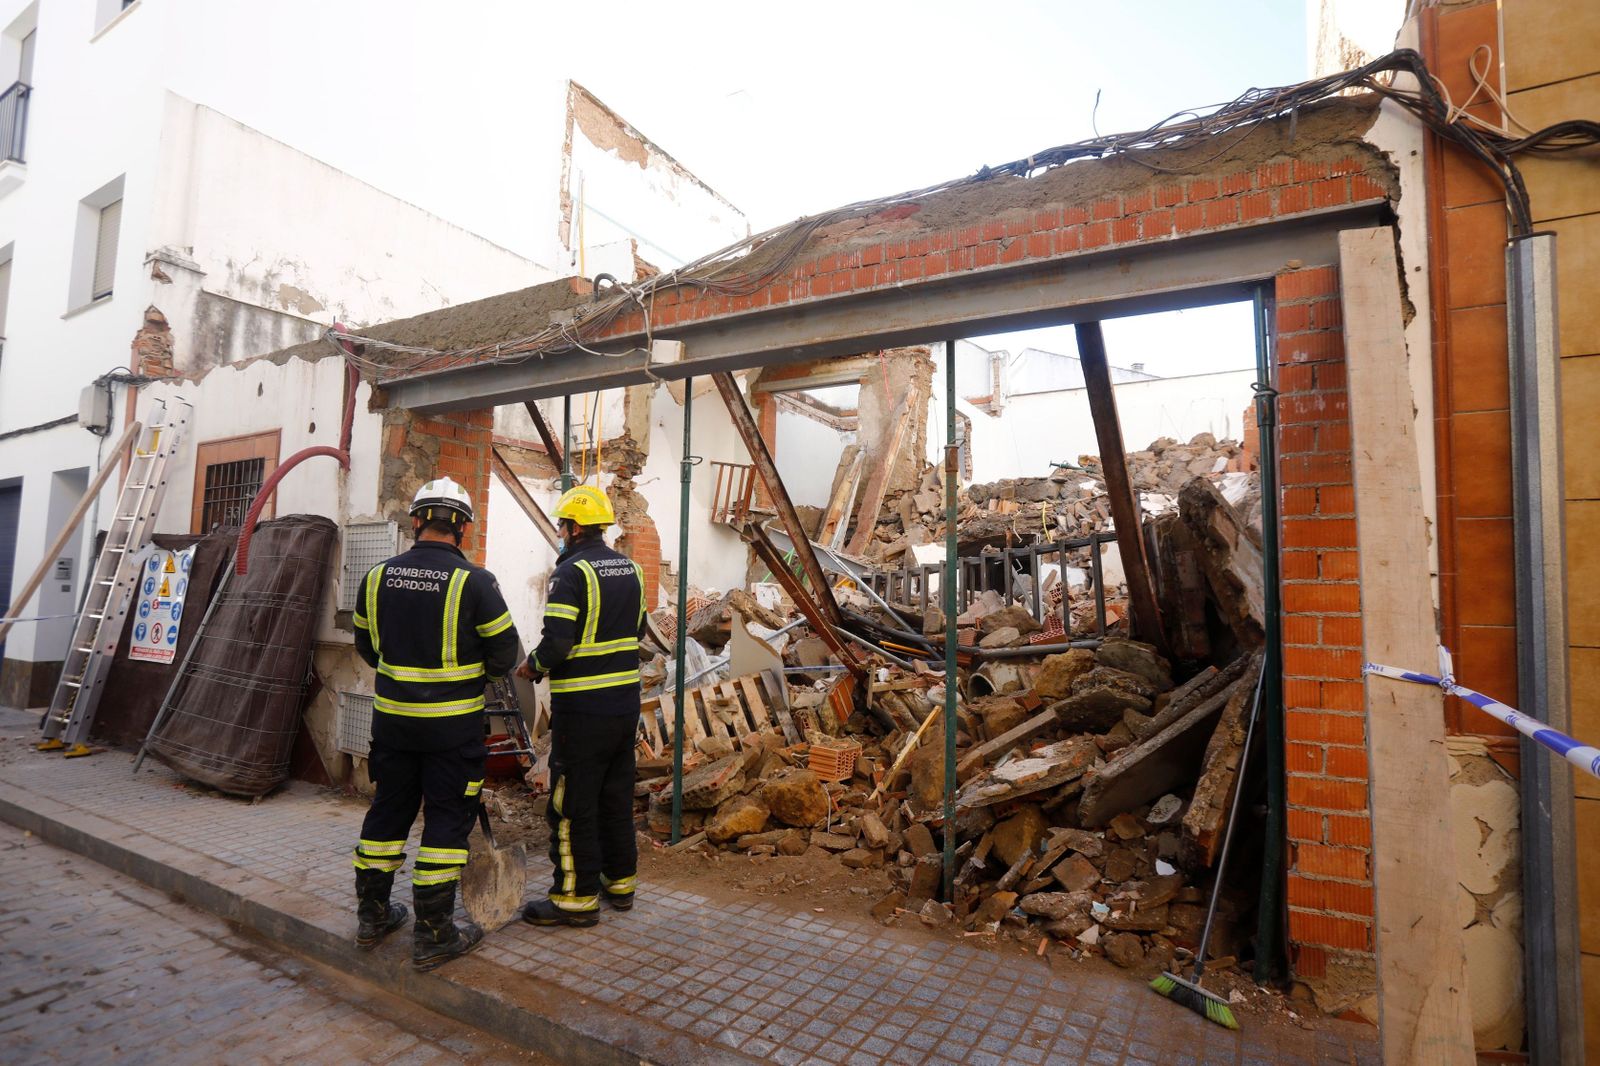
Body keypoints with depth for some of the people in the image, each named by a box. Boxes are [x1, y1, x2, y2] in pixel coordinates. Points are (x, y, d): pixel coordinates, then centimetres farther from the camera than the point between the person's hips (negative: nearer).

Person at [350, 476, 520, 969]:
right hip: (453, 724, -5)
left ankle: (372, 915, 33)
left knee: (388, 810, 19)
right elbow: (505, 654, -11)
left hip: (392, 717, 5)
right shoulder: (474, 581, -16)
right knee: (447, 819, 6)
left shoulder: (378, 577, -1)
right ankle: (433, 935, 13)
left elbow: (367, 645, 11)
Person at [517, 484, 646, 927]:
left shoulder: (571, 572, -15)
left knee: (573, 803, 5)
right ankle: (621, 881, 29)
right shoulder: (631, 569, 8)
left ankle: (577, 896, 14)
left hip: (582, 708, -7)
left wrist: (533, 667, -3)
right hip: (626, 703, 8)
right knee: (617, 795, 18)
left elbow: (556, 644, -22)